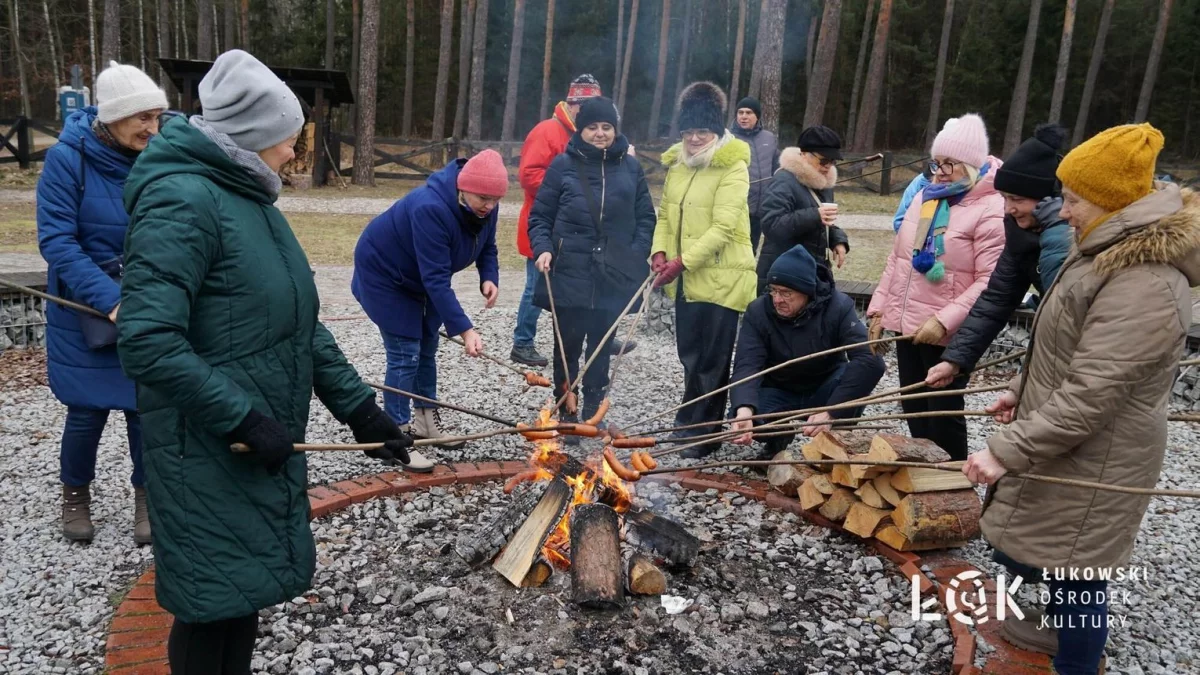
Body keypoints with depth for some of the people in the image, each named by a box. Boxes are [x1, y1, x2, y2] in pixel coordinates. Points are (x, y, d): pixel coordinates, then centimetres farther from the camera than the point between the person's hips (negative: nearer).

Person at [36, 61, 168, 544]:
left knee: (145, 402, 4)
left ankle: (146, 495, 23)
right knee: (89, 408, 6)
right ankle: (75, 493, 31)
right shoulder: (67, 158, -13)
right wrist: (110, 300, -26)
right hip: (85, 308, -2)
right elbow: (56, 241, -17)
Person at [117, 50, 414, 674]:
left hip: (263, 445, 8)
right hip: (209, 453, -8)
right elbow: (147, 342, -25)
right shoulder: (182, 200, -18)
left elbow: (298, 324, 11)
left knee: (246, 586, 19)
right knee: (215, 600, 4)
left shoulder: (248, 199, 10)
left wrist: (359, 408, 8)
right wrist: (246, 420, -23)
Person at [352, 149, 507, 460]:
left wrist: (489, 279, -23)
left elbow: (487, 248, 0)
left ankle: (426, 421, 29)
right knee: (405, 354, -10)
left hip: (417, 275, 8)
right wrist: (465, 329, -43)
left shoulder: (484, 207, -15)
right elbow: (436, 279, -40)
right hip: (383, 273, -8)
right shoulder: (430, 208, -39)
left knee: (427, 348, 14)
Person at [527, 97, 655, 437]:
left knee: (601, 346, 11)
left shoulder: (630, 167, 7)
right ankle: (567, 414, 19)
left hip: (613, 277, 2)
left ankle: (593, 412, 24)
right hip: (570, 273, -1)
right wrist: (543, 249, -12)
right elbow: (540, 216, 4)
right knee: (568, 345, 6)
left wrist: (638, 256, -5)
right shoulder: (563, 165, 1)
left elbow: (646, 218, 9)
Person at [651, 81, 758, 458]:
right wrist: (660, 251, -5)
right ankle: (691, 424, 32)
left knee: (711, 360, 1)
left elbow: (723, 228, -19)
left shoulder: (733, 167, -11)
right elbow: (665, 215, 13)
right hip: (685, 280, 7)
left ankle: (702, 433, 14)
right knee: (689, 355, 16)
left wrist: (682, 261, -23)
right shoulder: (677, 164, 11)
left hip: (720, 278, -7)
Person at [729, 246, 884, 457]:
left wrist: (831, 413, -43)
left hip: (825, 388, 0)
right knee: (742, 418, -30)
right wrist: (744, 410, -50)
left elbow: (870, 359, -33)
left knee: (860, 370, -33)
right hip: (779, 390, 1)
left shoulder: (838, 307, -22)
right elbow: (747, 365, -29)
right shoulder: (758, 311, -19)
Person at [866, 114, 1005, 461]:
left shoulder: (990, 210, -13)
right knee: (914, 410, 18)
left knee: (943, 415, 5)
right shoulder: (925, 198, 10)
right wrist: (879, 307, 10)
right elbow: (897, 258, 14)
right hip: (907, 324, 7)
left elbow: (990, 281, -19)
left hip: (948, 334, -7)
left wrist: (945, 320, -25)